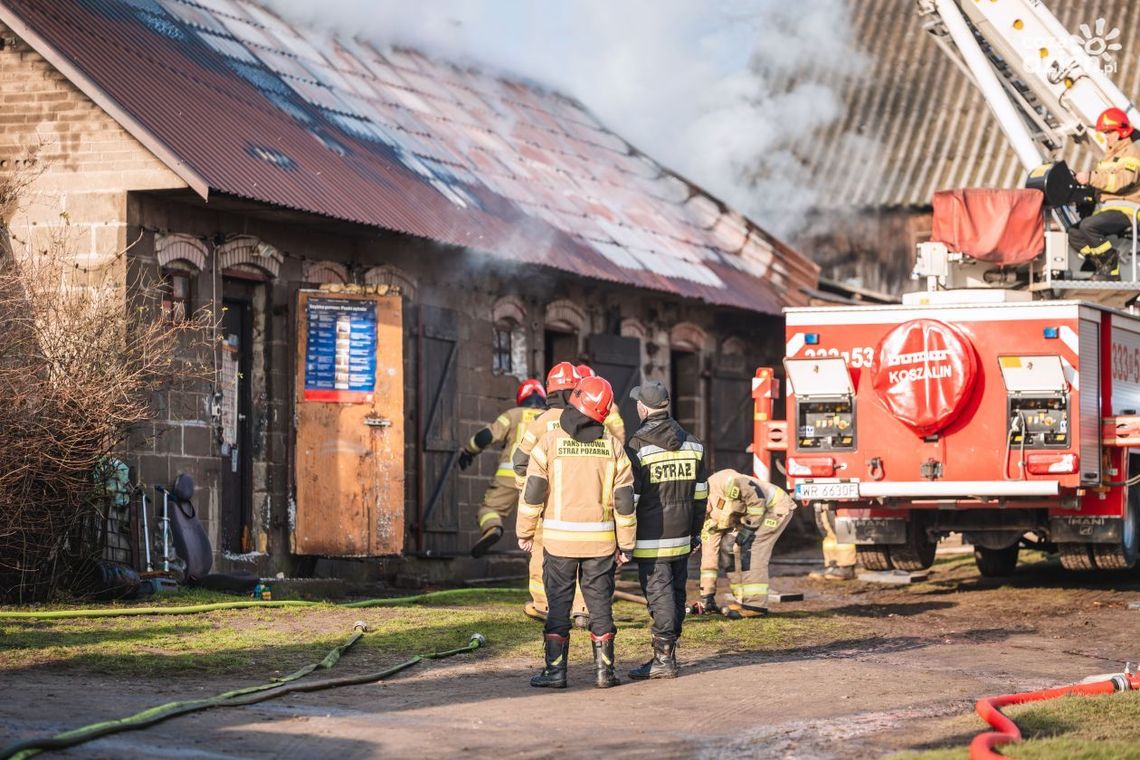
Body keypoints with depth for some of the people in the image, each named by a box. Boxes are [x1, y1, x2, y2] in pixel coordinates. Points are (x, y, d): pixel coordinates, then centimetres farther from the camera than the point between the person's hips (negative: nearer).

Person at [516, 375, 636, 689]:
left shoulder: (550, 441, -5)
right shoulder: (612, 446, 1)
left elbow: (533, 491, -6)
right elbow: (624, 499, 1)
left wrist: (525, 531, 5)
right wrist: (625, 543, 8)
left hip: (559, 539, -1)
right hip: (600, 540, 1)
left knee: (558, 604, 5)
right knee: (600, 605, 9)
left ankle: (555, 670, 4)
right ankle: (603, 670, 10)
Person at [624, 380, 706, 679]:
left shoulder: (638, 445, -12)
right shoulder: (691, 443, 9)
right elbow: (700, 492, 13)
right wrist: (695, 531, 21)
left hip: (651, 538, -6)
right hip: (681, 536, 6)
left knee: (659, 595, -5)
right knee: (675, 593, 11)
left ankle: (663, 659, -4)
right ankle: (669, 653, 17)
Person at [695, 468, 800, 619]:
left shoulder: (722, 482, -27)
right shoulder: (710, 517, -1)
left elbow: (757, 497, -25)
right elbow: (709, 555, 2)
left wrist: (749, 528, -20)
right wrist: (706, 594, 2)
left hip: (777, 507, -9)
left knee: (749, 546, -20)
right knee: (727, 546, 2)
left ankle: (755, 605, -19)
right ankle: (741, 600, 8)